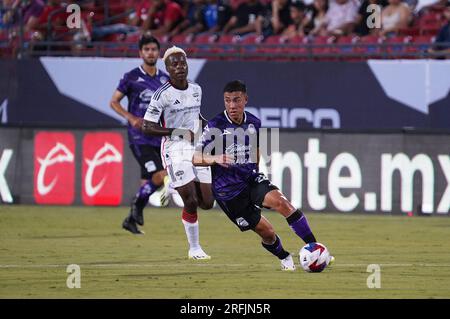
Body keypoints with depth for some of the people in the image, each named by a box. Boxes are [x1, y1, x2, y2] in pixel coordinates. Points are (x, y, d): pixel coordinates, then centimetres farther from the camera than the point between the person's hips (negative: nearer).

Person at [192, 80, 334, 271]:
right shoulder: (215, 126, -11)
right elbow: (195, 158, -15)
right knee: (267, 233, -4)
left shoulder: (254, 123, 5)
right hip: (228, 191, -3)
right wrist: (215, 159, -31)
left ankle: (314, 247, -24)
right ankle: (285, 258, 26)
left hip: (251, 178, 3)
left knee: (280, 201, -26)